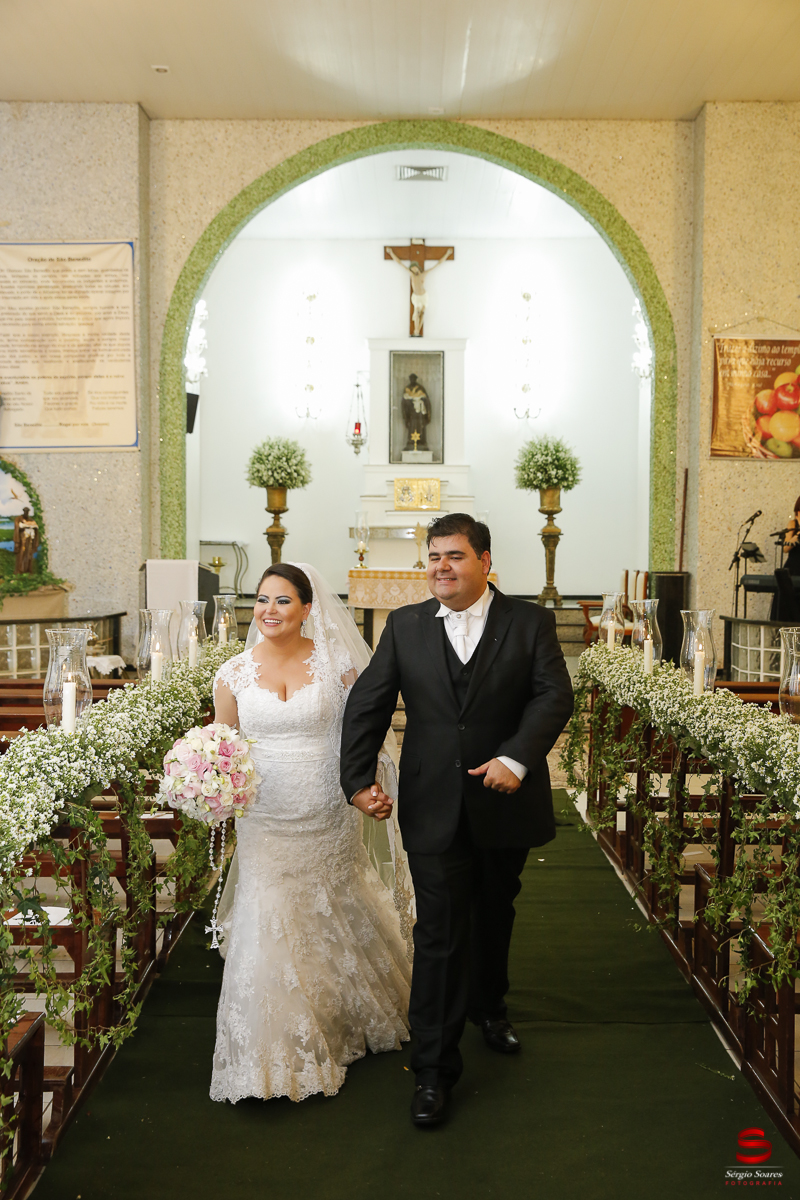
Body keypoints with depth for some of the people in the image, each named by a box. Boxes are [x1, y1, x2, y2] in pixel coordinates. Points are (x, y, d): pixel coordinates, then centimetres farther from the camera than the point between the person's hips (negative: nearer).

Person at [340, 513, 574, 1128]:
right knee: (440, 935, -1)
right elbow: (367, 704, 2)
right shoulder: (405, 625, 3)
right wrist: (358, 779, -7)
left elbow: (554, 694, -12)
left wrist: (515, 758, -25)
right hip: (435, 811, 0)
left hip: (507, 802, 1)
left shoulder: (530, 622, -2)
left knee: (495, 916, 22)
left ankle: (489, 1004, 49)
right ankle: (434, 1070, 9)